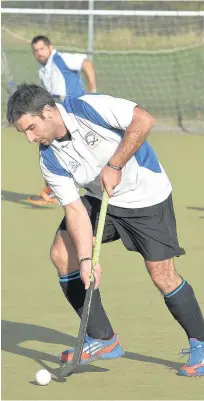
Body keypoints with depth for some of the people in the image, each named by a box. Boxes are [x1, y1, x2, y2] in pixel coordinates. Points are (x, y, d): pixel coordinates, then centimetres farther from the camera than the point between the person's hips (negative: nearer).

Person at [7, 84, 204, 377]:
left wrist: (114, 166, -28)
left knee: (162, 275, -10)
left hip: (147, 196, -6)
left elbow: (143, 120, -30)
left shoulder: (88, 108, -26)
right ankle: (103, 339, 5)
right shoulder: (50, 159, -10)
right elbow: (75, 209, -13)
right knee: (62, 253, -5)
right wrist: (86, 259, -24)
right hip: (99, 199, 6)